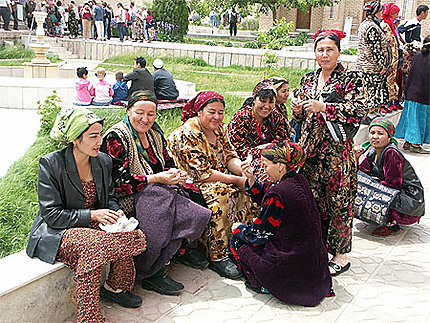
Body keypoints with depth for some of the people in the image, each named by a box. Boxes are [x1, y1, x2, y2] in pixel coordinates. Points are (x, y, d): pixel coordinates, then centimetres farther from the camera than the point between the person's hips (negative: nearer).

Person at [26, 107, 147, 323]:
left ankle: (115, 288, 4)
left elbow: (109, 196, 17)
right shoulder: (51, 164, -15)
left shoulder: (103, 162, 3)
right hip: (55, 232, -6)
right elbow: (51, 215, -16)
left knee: (134, 237, -23)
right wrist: (92, 214, -22)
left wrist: (115, 212, -7)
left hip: (92, 226, 6)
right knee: (92, 247, -37)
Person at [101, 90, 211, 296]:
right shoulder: (116, 137, -10)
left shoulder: (155, 134, 14)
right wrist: (157, 178, -20)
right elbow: (118, 180, -18)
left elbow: (168, 164, 18)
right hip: (128, 200, -6)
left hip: (157, 194, 6)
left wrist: (176, 173, -7)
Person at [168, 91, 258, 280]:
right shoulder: (187, 135, -19)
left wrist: (243, 170, -17)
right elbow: (202, 174, -23)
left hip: (220, 177, 9)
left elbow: (230, 156, 6)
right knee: (222, 195, -33)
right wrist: (237, 180, -22)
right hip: (191, 184, -8)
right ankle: (217, 256, -27)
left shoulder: (219, 129, 8)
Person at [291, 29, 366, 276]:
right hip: (310, 147, 5)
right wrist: (298, 110, -3)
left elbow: (359, 110, -14)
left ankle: (341, 255, 10)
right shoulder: (309, 79, 15)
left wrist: (323, 107, -21)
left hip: (338, 148, -5)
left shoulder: (351, 78, -2)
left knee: (338, 201, -2)